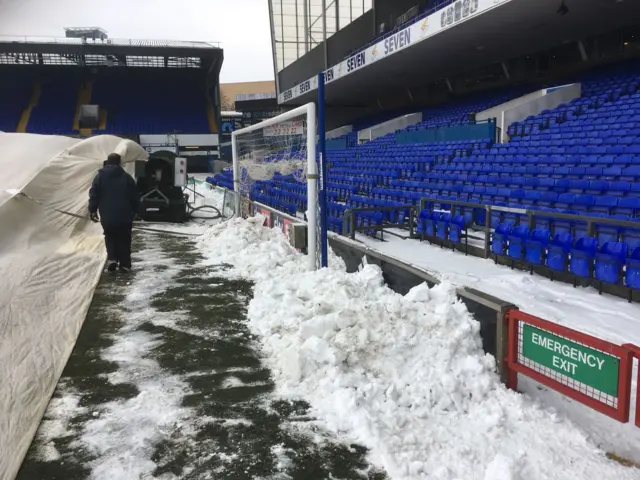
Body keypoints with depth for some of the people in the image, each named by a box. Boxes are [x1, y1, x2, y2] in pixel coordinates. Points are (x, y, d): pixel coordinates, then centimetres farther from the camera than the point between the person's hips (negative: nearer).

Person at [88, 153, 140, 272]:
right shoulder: (127, 177, 1)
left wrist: (92, 210, 9)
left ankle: (112, 258, 1)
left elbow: (93, 195, 0)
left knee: (110, 238, 18)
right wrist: (134, 211, 16)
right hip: (124, 216, -1)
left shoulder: (100, 176, 2)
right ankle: (124, 264, 9)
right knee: (124, 240, 9)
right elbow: (135, 197, 4)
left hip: (107, 216, 1)